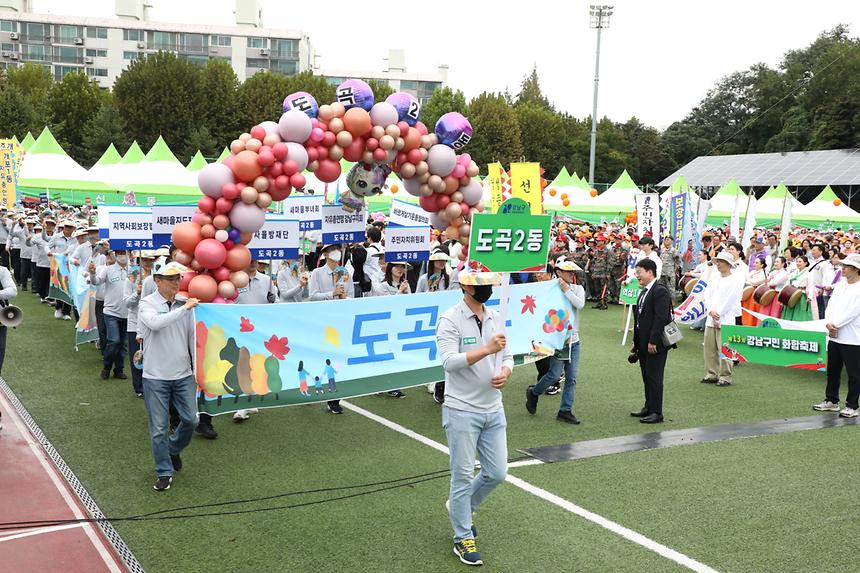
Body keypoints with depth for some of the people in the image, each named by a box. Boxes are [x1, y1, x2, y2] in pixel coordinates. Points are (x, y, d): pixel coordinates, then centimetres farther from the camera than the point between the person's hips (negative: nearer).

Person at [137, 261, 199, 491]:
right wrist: (185, 308, -25)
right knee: (158, 428, 2)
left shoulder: (184, 304, 4)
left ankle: (173, 450, 35)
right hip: (155, 377, -3)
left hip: (184, 374, 3)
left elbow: (192, 337, 8)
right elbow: (155, 323, -28)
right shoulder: (147, 304, -6)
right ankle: (164, 472, 17)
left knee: (190, 419, 5)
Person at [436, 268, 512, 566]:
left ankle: (461, 506, 37)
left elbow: (506, 355, 16)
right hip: (462, 411, -6)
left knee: (497, 473, 11)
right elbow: (449, 361, -24)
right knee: (463, 476, 3)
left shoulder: (495, 318, 9)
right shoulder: (450, 320, -13)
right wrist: (486, 349, -32)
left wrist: (504, 373, -6)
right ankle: (463, 539, 17)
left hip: (494, 410, 7)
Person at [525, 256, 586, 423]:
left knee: (571, 377, 3)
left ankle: (565, 411, 11)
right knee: (554, 374, -4)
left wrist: (566, 290, -15)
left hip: (573, 339, 5)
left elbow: (580, 304, -13)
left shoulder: (578, 289, 6)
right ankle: (533, 393, 22)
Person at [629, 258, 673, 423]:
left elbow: (661, 318, -21)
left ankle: (657, 412, 3)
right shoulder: (644, 291, 16)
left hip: (655, 343, -9)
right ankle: (649, 407, 24)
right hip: (644, 343, 9)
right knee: (646, 376, 15)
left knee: (654, 377, -4)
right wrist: (636, 342, 17)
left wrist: (653, 341, -22)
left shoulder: (660, 291, -15)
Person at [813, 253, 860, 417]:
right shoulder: (840, 285, 12)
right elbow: (830, 306, 9)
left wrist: (836, 325, -15)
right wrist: (829, 323, -8)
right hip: (834, 337, 7)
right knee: (832, 371, 15)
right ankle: (831, 401, 26)